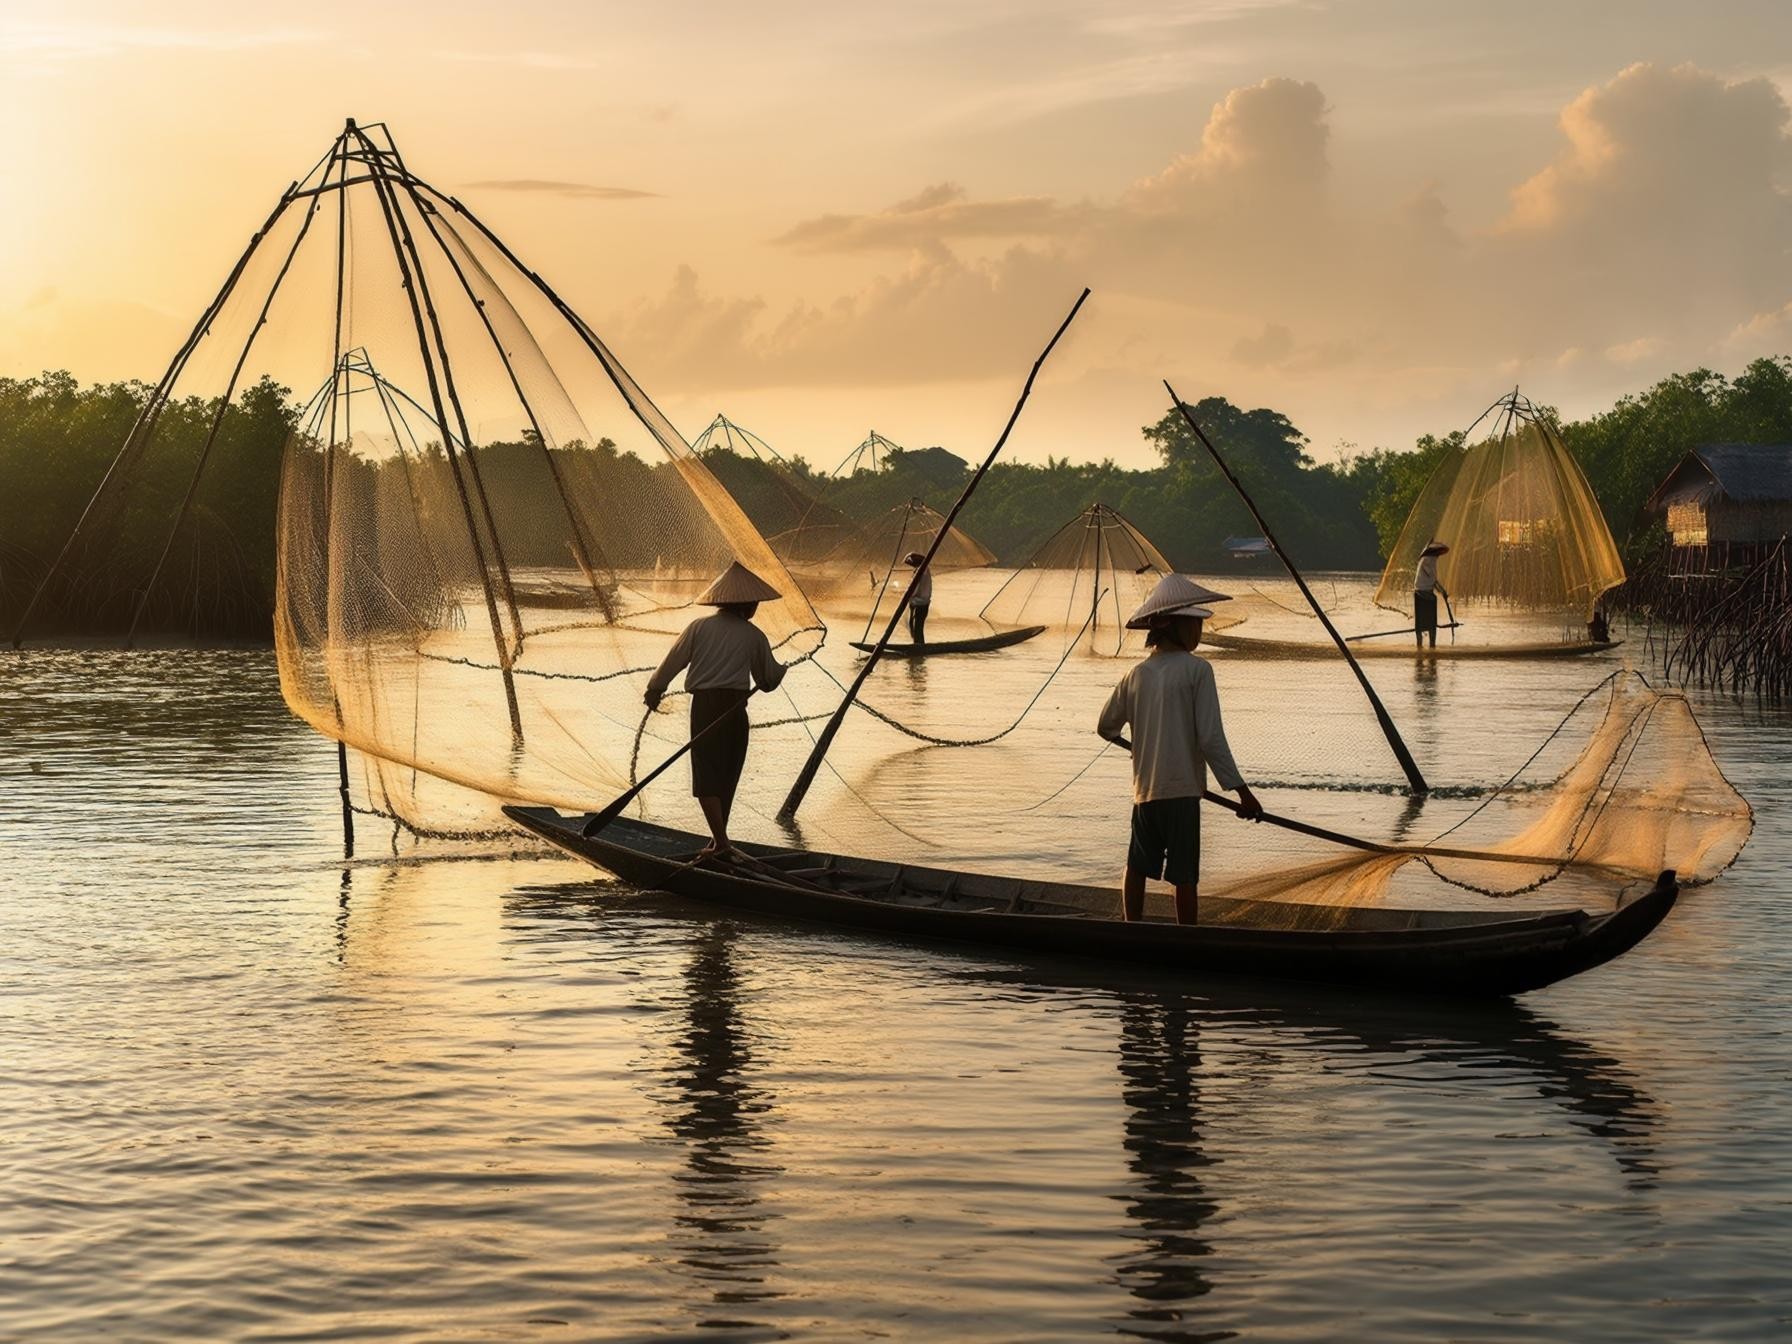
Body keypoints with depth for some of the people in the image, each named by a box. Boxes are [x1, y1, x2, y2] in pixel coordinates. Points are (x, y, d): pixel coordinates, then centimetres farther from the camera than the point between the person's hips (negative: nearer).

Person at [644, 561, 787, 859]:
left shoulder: (699, 627, 2)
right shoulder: (753, 635, 4)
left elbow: (673, 661, 5)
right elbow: (768, 678, 12)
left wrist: (654, 691, 21)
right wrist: (781, 670, 35)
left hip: (704, 706, -1)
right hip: (736, 708, 1)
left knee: (706, 777, -1)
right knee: (727, 778, 15)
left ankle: (721, 842, -12)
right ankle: (719, 840, 24)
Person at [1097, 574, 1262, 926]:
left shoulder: (1136, 675, 7)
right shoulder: (1197, 669, -9)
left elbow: (1105, 727, 17)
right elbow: (1211, 738, -14)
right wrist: (1241, 790, -11)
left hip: (1144, 789, 5)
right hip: (1182, 789, -5)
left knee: (1137, 867, 16)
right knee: (1184, 876, 0)